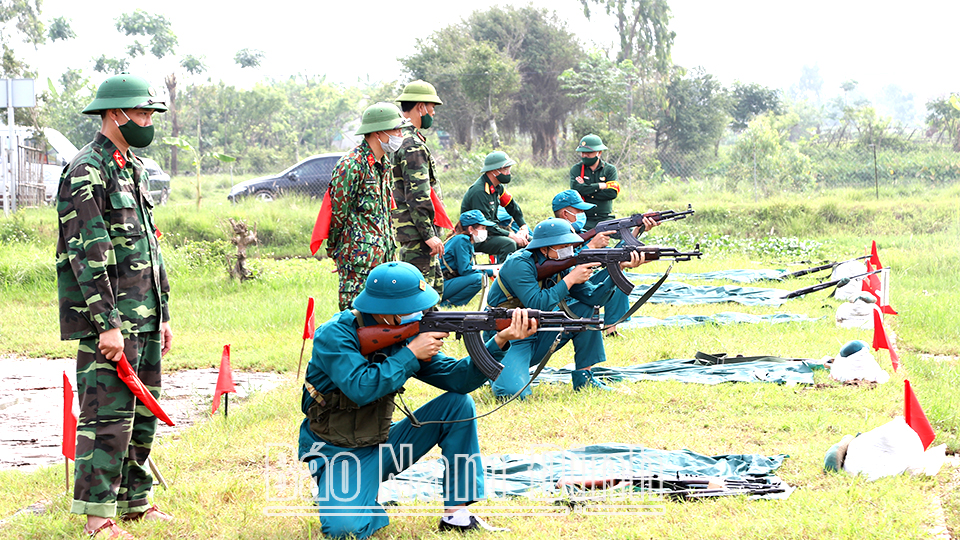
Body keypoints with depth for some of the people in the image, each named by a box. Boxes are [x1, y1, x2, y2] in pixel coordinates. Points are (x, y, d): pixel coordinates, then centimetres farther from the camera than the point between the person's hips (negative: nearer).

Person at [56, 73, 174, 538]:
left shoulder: (133, 170, 18)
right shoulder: (86, 172, -12)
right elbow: (87, 256, -18)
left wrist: (163, 315, 20)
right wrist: (106, 324, -22)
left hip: (144, 319, 9)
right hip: (109, 319, -9)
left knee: (143, 413, 13)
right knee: (107, 414, -8)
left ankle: (134, 501, 23)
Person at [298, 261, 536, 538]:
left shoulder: (405, 334, -1)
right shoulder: (334, 335, -19)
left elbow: (457, 378, -6)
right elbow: (361, 389, -33)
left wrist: (500, 341, -19)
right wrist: (411, 354, -25)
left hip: (383, 445, 7)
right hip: (339, 453, -6)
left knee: (458, 404, -7)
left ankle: (455, 512, -5)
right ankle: (343, 499, 5)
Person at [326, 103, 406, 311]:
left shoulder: (383, 164, 15)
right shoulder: (351, 165, -14)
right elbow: (338, 212, -10)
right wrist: (334, 252, -4)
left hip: (381, 254, 9)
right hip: (358, 256, -9)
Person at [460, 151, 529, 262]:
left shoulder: (497, 186, 5)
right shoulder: (479, 191, -24)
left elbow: (512, 206, 18)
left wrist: (523, 226, 2)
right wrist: (512, 236, -25)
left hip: (492, 230, 10)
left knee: (526, 240, 2)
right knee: (509, 244, -32)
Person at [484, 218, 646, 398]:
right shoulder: (519, 264, -20)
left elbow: (594, 297, -4)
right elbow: (537, 305, -30)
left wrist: (617, 269, -17)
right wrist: (570, 279, -24)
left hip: (536, 339, 7)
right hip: (505, 342, -7)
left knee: (586, 311, -2)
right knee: (513, 392, -32)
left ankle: (583, 378, 3)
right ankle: (497, 372, 5)